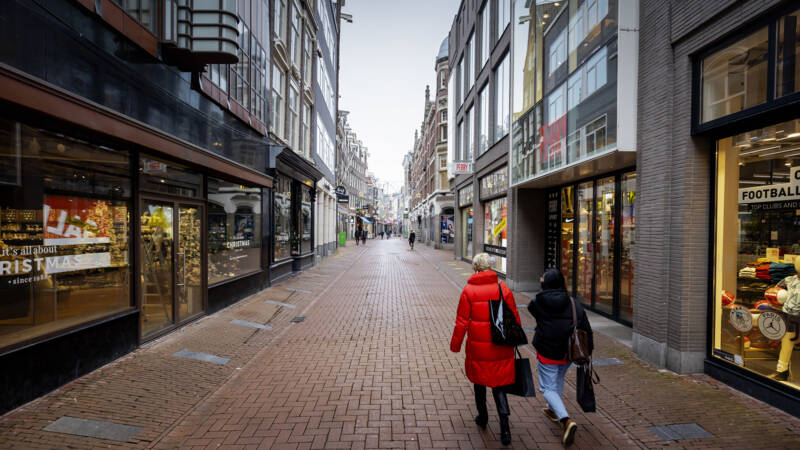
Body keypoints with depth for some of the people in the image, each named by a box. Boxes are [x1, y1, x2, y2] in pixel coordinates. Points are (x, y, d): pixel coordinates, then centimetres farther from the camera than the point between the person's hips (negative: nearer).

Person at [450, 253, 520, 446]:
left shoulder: (468, 290, -9)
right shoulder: (503, 288, -4)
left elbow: (462, 321, -7)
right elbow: (514, 317, 2)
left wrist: (455, 345, 5)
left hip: (478, 346, -1)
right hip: (501, 348, 2)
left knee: (479, 381, 20)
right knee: (499, 384, 12)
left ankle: (482, 417, 36)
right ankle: (504, 426, 0)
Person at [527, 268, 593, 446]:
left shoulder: (537, 303, -13)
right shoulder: (574, 304, -7)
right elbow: (586, 329, -4)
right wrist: (588, 351, 7)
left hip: (547, 353, -4)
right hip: (568, 352, 4)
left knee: (548, 387, 7)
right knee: (558, 379, 29)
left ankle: (566, 420, -13)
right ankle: (554, 410, 46)